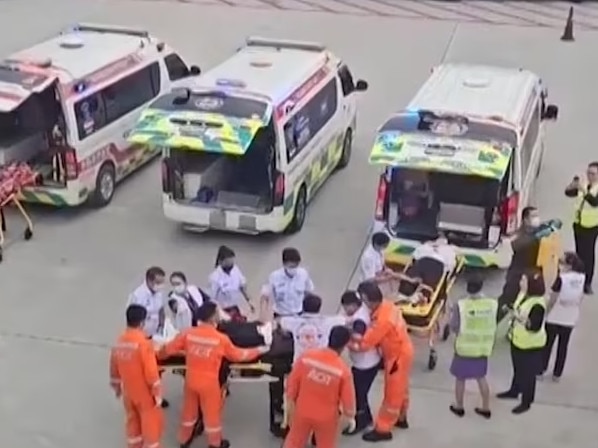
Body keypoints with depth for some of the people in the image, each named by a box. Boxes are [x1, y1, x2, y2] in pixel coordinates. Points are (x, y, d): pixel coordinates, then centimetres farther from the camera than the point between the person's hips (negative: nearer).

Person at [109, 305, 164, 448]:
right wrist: (157, 393, -12)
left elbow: (114, 369, 8)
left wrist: (117, 387, 23)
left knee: (133, 422, 22)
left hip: (128, 392, 7)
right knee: (152, 424, 8)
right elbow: (151, 372, -22)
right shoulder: (144, 343, -24)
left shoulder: (119, 342, -3)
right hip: (145, 393, -7)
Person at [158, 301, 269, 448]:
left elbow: (169, 348, -2)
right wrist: (258, 351, 11)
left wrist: (159, 355, 22)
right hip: (209, 382, -3)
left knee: (189, 410, 22)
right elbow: (237, 355, -3)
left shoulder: (188, 333, -12)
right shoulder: (221, 338, -18)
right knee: (212, 412, 15)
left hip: (191, 380, 3)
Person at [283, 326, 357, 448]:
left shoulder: (306, 356, -17)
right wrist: (350, 417, 6)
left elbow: (292, 381, -7)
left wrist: (290, 401, 10)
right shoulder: (343, 369, -23)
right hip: (326, 416, -2)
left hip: (302, 411, 2)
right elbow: (348, 398, -13)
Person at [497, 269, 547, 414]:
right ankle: (514, 391, 46)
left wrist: (520, 318, -39)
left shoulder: (538, 305, -29)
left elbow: (535, 326, -30)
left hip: (530, 345, -9)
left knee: (527, 374, 6)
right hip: (517, 340, 9)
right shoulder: (523, 294, 0)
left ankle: (526, 402, 19)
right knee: (517, 369, 27)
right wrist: (512, 311, -1)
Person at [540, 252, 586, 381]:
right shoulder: (582, 278, -6)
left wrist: (546, 312, -2)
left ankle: (540, 370, 20)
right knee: (563, 346, 16)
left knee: (547, 344, 12)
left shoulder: (561, 279, -22)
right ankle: (557, 373, 24)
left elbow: (553, 299, -16)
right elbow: (580, 298, 3)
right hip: (571, 319, 4)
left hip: (555, 317, -4)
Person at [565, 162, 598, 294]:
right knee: (579, 252, 13)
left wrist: (584, 191, -40)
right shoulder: (583, 185, 5)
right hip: (578, 223, 5)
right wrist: (572, 185, -25)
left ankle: (587, 283, -5)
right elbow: (568, 193, -4)